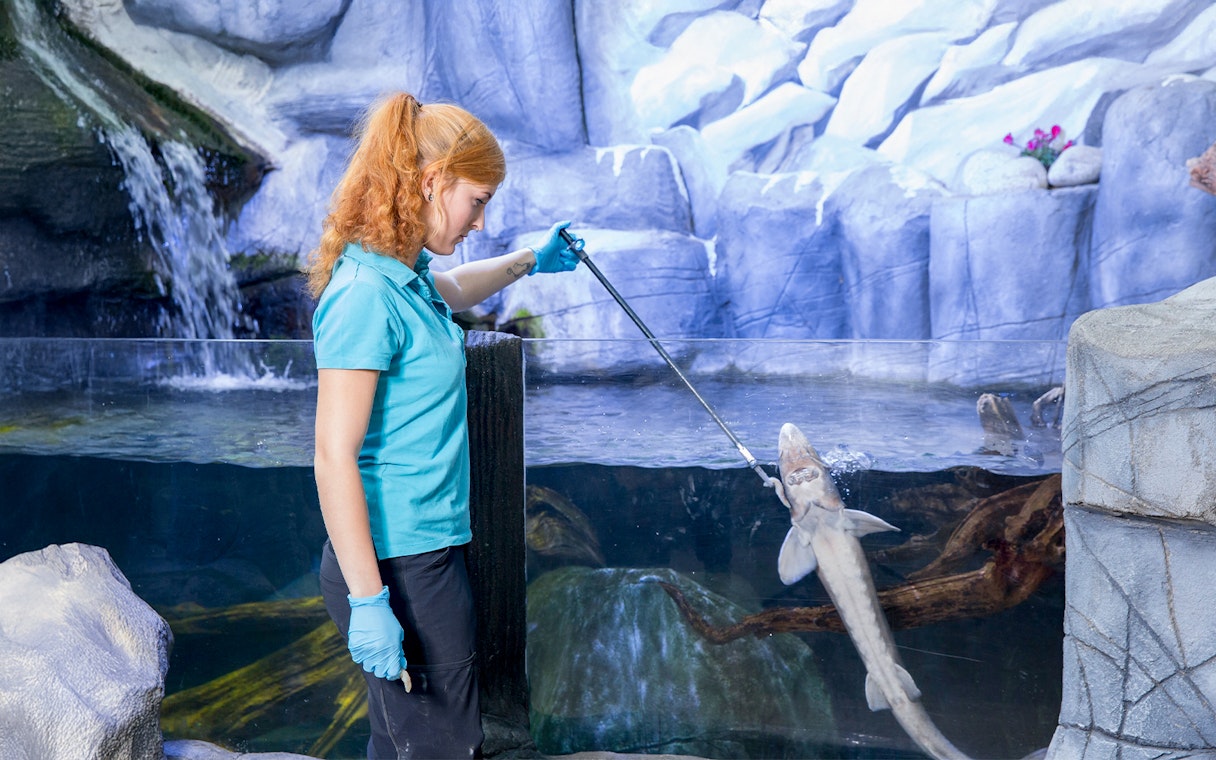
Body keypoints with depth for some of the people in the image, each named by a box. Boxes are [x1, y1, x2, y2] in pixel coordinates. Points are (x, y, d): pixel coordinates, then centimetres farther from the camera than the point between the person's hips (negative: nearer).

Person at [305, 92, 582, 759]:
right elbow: (334, 456, -23)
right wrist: (368, 600, -23)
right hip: (396, 566, -9)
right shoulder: (366, 296, -20)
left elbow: (451, 289, 35)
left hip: (428, 552, 9)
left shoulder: (405, 275, 8)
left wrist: (528, 262, 44)